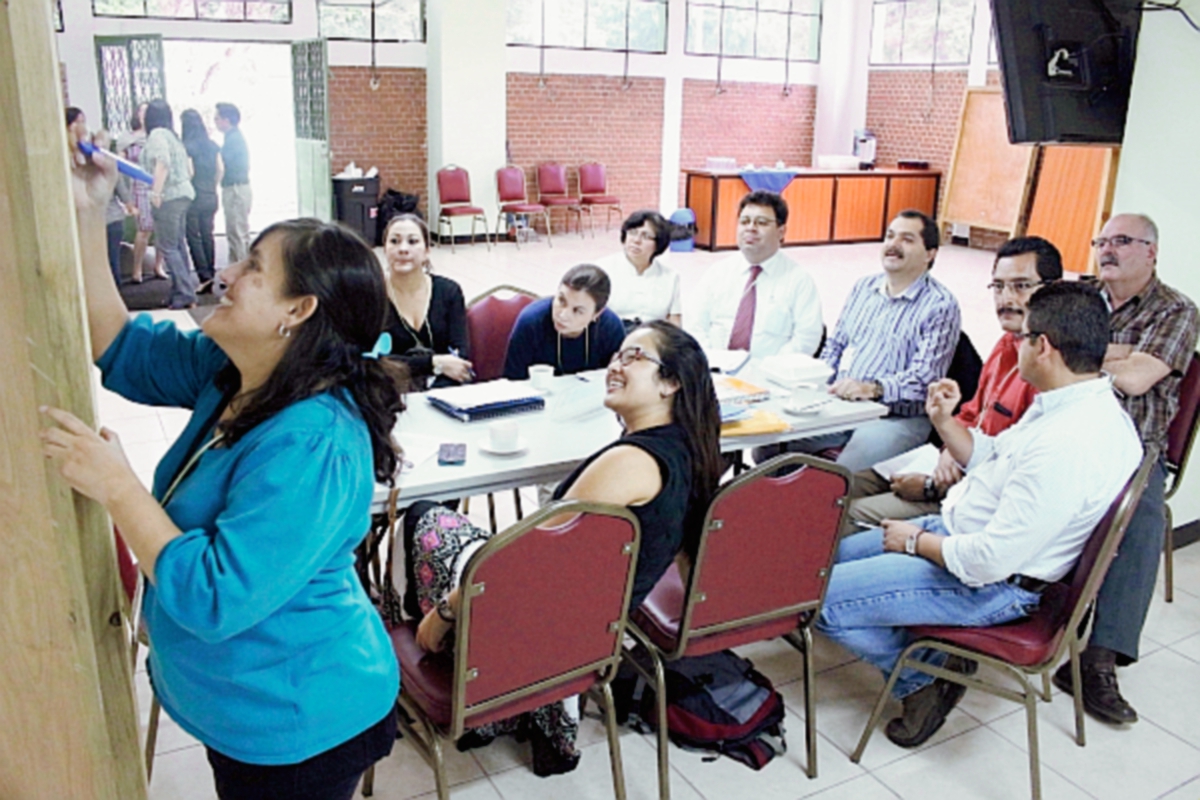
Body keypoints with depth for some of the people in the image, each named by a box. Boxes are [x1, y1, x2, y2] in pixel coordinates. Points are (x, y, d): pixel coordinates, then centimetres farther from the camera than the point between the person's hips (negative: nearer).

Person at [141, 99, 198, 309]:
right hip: (182, 193, 9)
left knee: (168, 248, -7)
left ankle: (185, 295, -9)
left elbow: (162, 163, -23)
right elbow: (187, 169, 20)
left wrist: (156, 192, -26)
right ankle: (181, 292, 17)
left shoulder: (157, 135, -8)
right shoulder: (172, 135, 19)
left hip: (168, 197, -9)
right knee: (178, 245, 13)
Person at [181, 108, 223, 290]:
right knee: (207, 236, 11)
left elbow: (189, 172, -16)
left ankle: (205, 276, -3)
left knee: (194, 237, 1)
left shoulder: (187, 146, -11)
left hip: (194, 197, -6)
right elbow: (220, 168, 5)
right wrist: (212, 186, 12)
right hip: (211, 197, 6)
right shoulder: (212, 145, 6)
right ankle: (211, 274, 13)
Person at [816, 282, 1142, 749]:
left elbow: (988, 561, -30)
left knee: (820, 599, -13)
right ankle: (933, 660, 11)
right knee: (831, 557, 15)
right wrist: (945, 421, -1)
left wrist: (915, 541, -14)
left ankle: (924, 676, 8)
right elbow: (991, 457, 15)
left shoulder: (1067, 446, -33)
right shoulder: (1075, 406, 1)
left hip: (990, 585, -11)